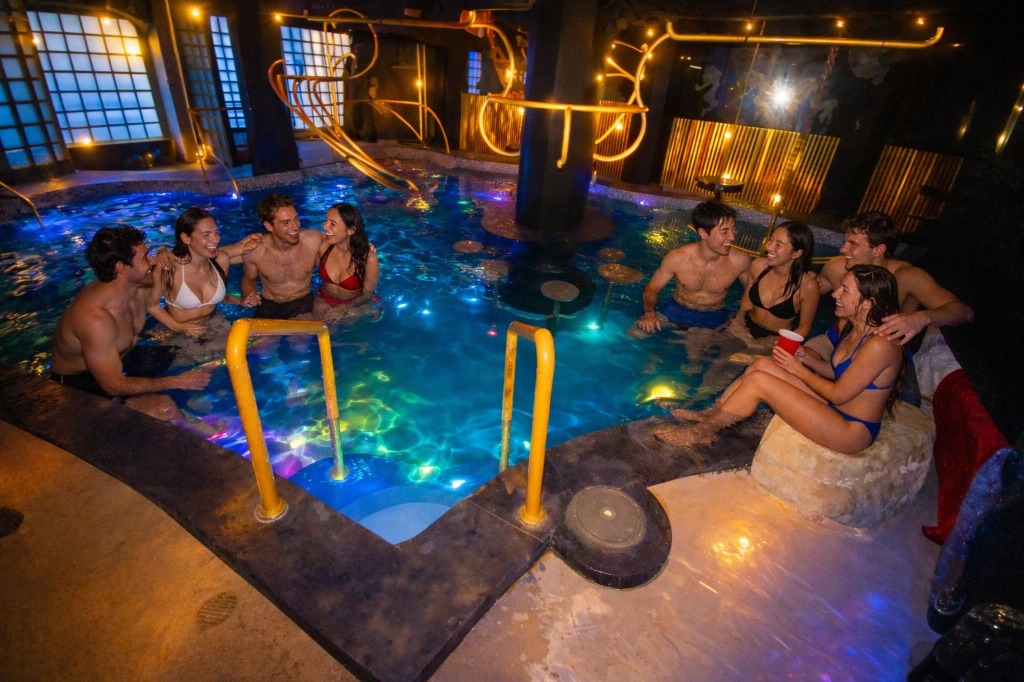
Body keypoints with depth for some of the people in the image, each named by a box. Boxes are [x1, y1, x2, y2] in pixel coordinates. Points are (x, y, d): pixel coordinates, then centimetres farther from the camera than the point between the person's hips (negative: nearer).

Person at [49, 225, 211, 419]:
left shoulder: (137, 287, -13)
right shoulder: (95, 318, -34)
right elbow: (113, 385, -28)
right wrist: (178, 382, -28)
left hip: (117, 360, 8)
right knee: (163, 408, -26)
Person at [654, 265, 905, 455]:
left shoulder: (879, 344, -24)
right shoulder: (852, 328, 3)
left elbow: (838, 394, -20)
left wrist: (798, 370, -9)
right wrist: (806, 358, -4)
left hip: (854, 430, -9)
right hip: (833, 408, 9)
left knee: (758, 380, -21)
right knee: (763, 364, -5)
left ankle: (702, 432, -6)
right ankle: (709, 413, -2)